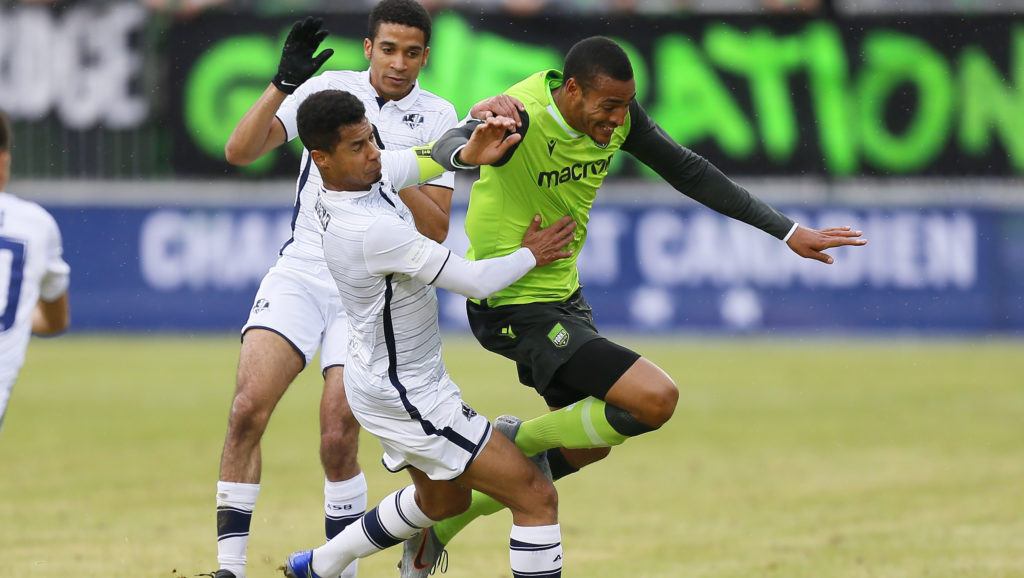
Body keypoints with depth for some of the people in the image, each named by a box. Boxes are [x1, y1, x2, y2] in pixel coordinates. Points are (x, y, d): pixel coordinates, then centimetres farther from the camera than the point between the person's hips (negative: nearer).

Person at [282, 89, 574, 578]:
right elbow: (476, 282, -24)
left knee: (442, 499, 32)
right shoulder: (371, 231, -31)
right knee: (536, 498, -9)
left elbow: (423, 159, 12)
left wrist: (468, 151, -12)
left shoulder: (365, 175, -6)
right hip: (407, 398, -10)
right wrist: (530, 255, -5)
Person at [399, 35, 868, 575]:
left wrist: (788, 231, 5)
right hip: (515, 306, -9)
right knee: (654, 399, -21)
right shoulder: (522, 119, -29)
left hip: (564, 294, 9)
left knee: (587, 445, 21)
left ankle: (438, 525, 35)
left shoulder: (616, 114, -6)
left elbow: (689, 172, 4)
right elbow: (453, 145, -49)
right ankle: (516, 440, 1)